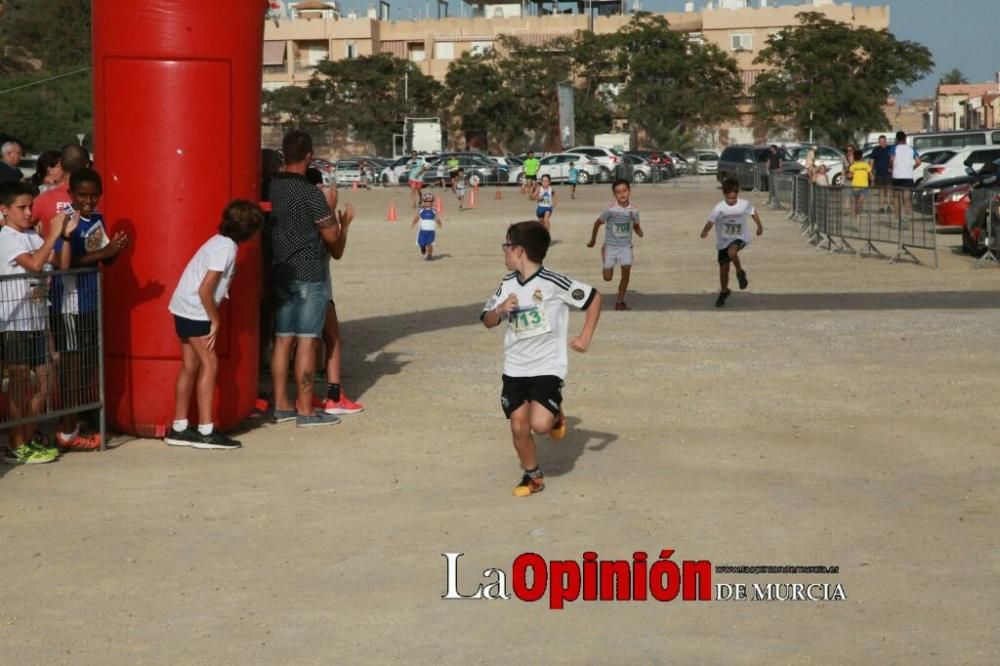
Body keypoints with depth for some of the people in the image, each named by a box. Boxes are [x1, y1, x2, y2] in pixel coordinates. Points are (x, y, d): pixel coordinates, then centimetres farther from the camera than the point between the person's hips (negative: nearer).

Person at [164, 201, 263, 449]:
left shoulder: (221, 242, 8)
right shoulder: (226, 248, -20)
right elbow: (205, 290, -23)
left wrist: (213, 319, 17)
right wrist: (215, 321, -13)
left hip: (184, 308, 9)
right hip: (195, 311, -9)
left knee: (190, 366, 12)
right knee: (209, 364, -7)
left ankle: (179, 429, 17)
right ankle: (205, 431, -7)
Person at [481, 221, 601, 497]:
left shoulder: (553, 282, -14)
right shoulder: (508, 285, 3)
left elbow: (594, 297, -5)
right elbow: (487, 321, 9)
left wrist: (586, 337, -8)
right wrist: (501, 309, -13)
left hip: (547, 367, -5)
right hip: (515, 368, 5)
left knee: (540, 424, -20)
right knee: (519, 428, 3)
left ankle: (556, 416, 14)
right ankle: (533, 476, 23)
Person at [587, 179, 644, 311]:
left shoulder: (634, 210, -9)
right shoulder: (611, 210, -18)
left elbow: (636, 226, 6)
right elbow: (597, 223, -3)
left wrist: (640, 233, -17)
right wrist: (593, 240, 5)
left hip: (625, 246, 2)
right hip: (610, 246, -2)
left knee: (626, 273, -11)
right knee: (607, 278, 4)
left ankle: (620, 302, 3)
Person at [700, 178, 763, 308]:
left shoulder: (744, 204, -10)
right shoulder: (719, 207, -16)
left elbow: (753, 213, 11)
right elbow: (710, 221, -24)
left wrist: (759, 226, 19)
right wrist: (705, 231, -44)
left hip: (740, 238, -1)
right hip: (723, 241, 1)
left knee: (732, 252, -35)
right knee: (723, 269, 6)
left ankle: (740, 273, -8)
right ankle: (724, 292, 33)